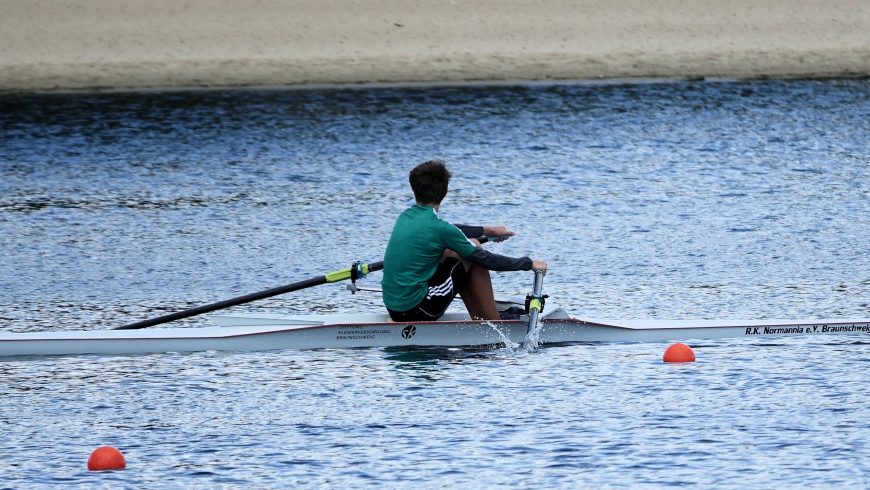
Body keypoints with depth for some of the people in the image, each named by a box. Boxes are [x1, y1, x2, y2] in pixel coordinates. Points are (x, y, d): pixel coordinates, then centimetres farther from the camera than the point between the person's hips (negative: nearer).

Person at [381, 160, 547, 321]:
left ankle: (479, 322, 25)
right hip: (417, 312, -8)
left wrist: (487, 230, 36)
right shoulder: (438, 227, -15)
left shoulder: (405, 217, 7)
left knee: (452, 252, 22)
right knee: (474, 251, 2)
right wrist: (529, 264, 3)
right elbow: (485, 259, -8)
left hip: (394, 310, 8)